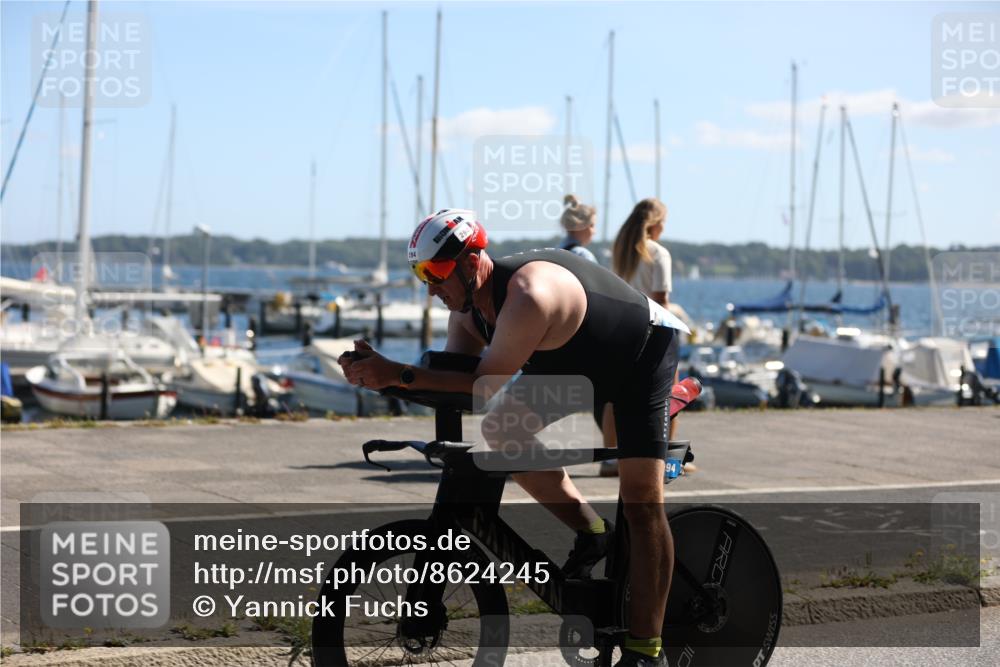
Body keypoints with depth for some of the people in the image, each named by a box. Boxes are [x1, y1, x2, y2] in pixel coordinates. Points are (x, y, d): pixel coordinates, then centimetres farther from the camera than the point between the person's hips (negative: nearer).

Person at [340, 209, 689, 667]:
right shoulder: (469, 305, -11)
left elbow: (486, 382, -38)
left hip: (645, 351, -8)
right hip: (575, 358, 8)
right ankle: (591, 534, 8)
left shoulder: (527, 297, -39)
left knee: (643, 501, -14)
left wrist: (399, 374, -40)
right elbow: (452, 378, -12)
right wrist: (377, 373, -27)